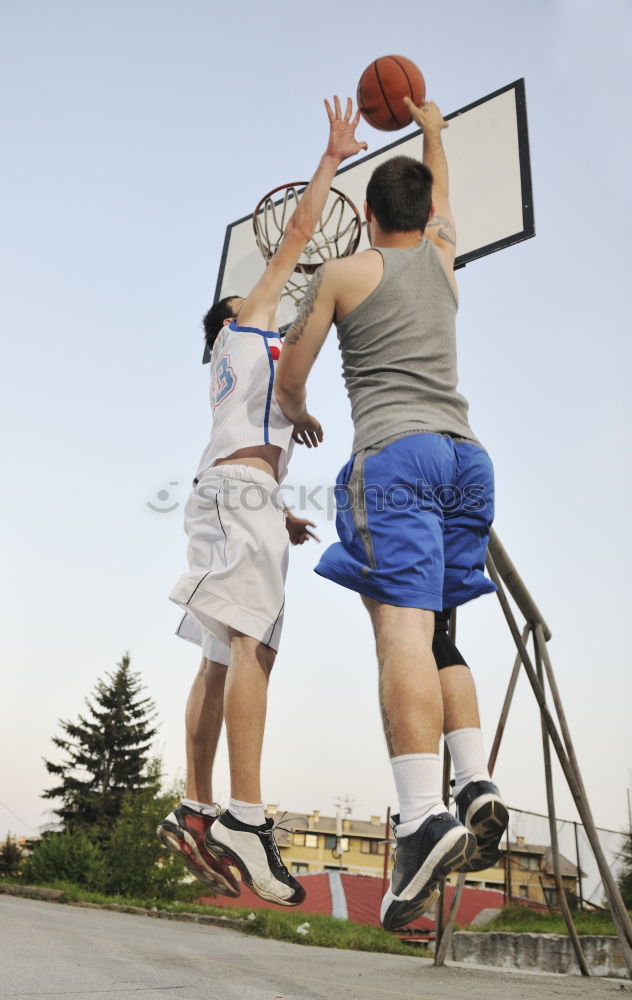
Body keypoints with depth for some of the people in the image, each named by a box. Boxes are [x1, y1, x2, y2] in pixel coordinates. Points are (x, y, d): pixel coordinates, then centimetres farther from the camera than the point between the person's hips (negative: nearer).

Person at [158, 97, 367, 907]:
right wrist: (332, 158, 24)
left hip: (224, 488, 9)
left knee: (223, 656, 1)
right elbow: (298, 232, 15)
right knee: (253, 643, -21)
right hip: (242, 488, -9)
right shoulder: (250, 323, 17)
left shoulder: (234, 371, 35)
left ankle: (196, 811, -1)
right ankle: (245, 817, -29)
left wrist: (279, 518, 19)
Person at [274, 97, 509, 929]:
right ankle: (477, 786, -4)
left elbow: (290, 379, 15)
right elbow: (441, 200, 47)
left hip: (395, 451, -5)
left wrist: (298, 418, 37)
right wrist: (432, 131, 64)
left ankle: (424, 817, -31)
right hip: (465, 453, 6)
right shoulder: (442, 260, 24)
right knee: (435, 633, 11)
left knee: (404, 626, -18)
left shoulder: (343, 274, 11)